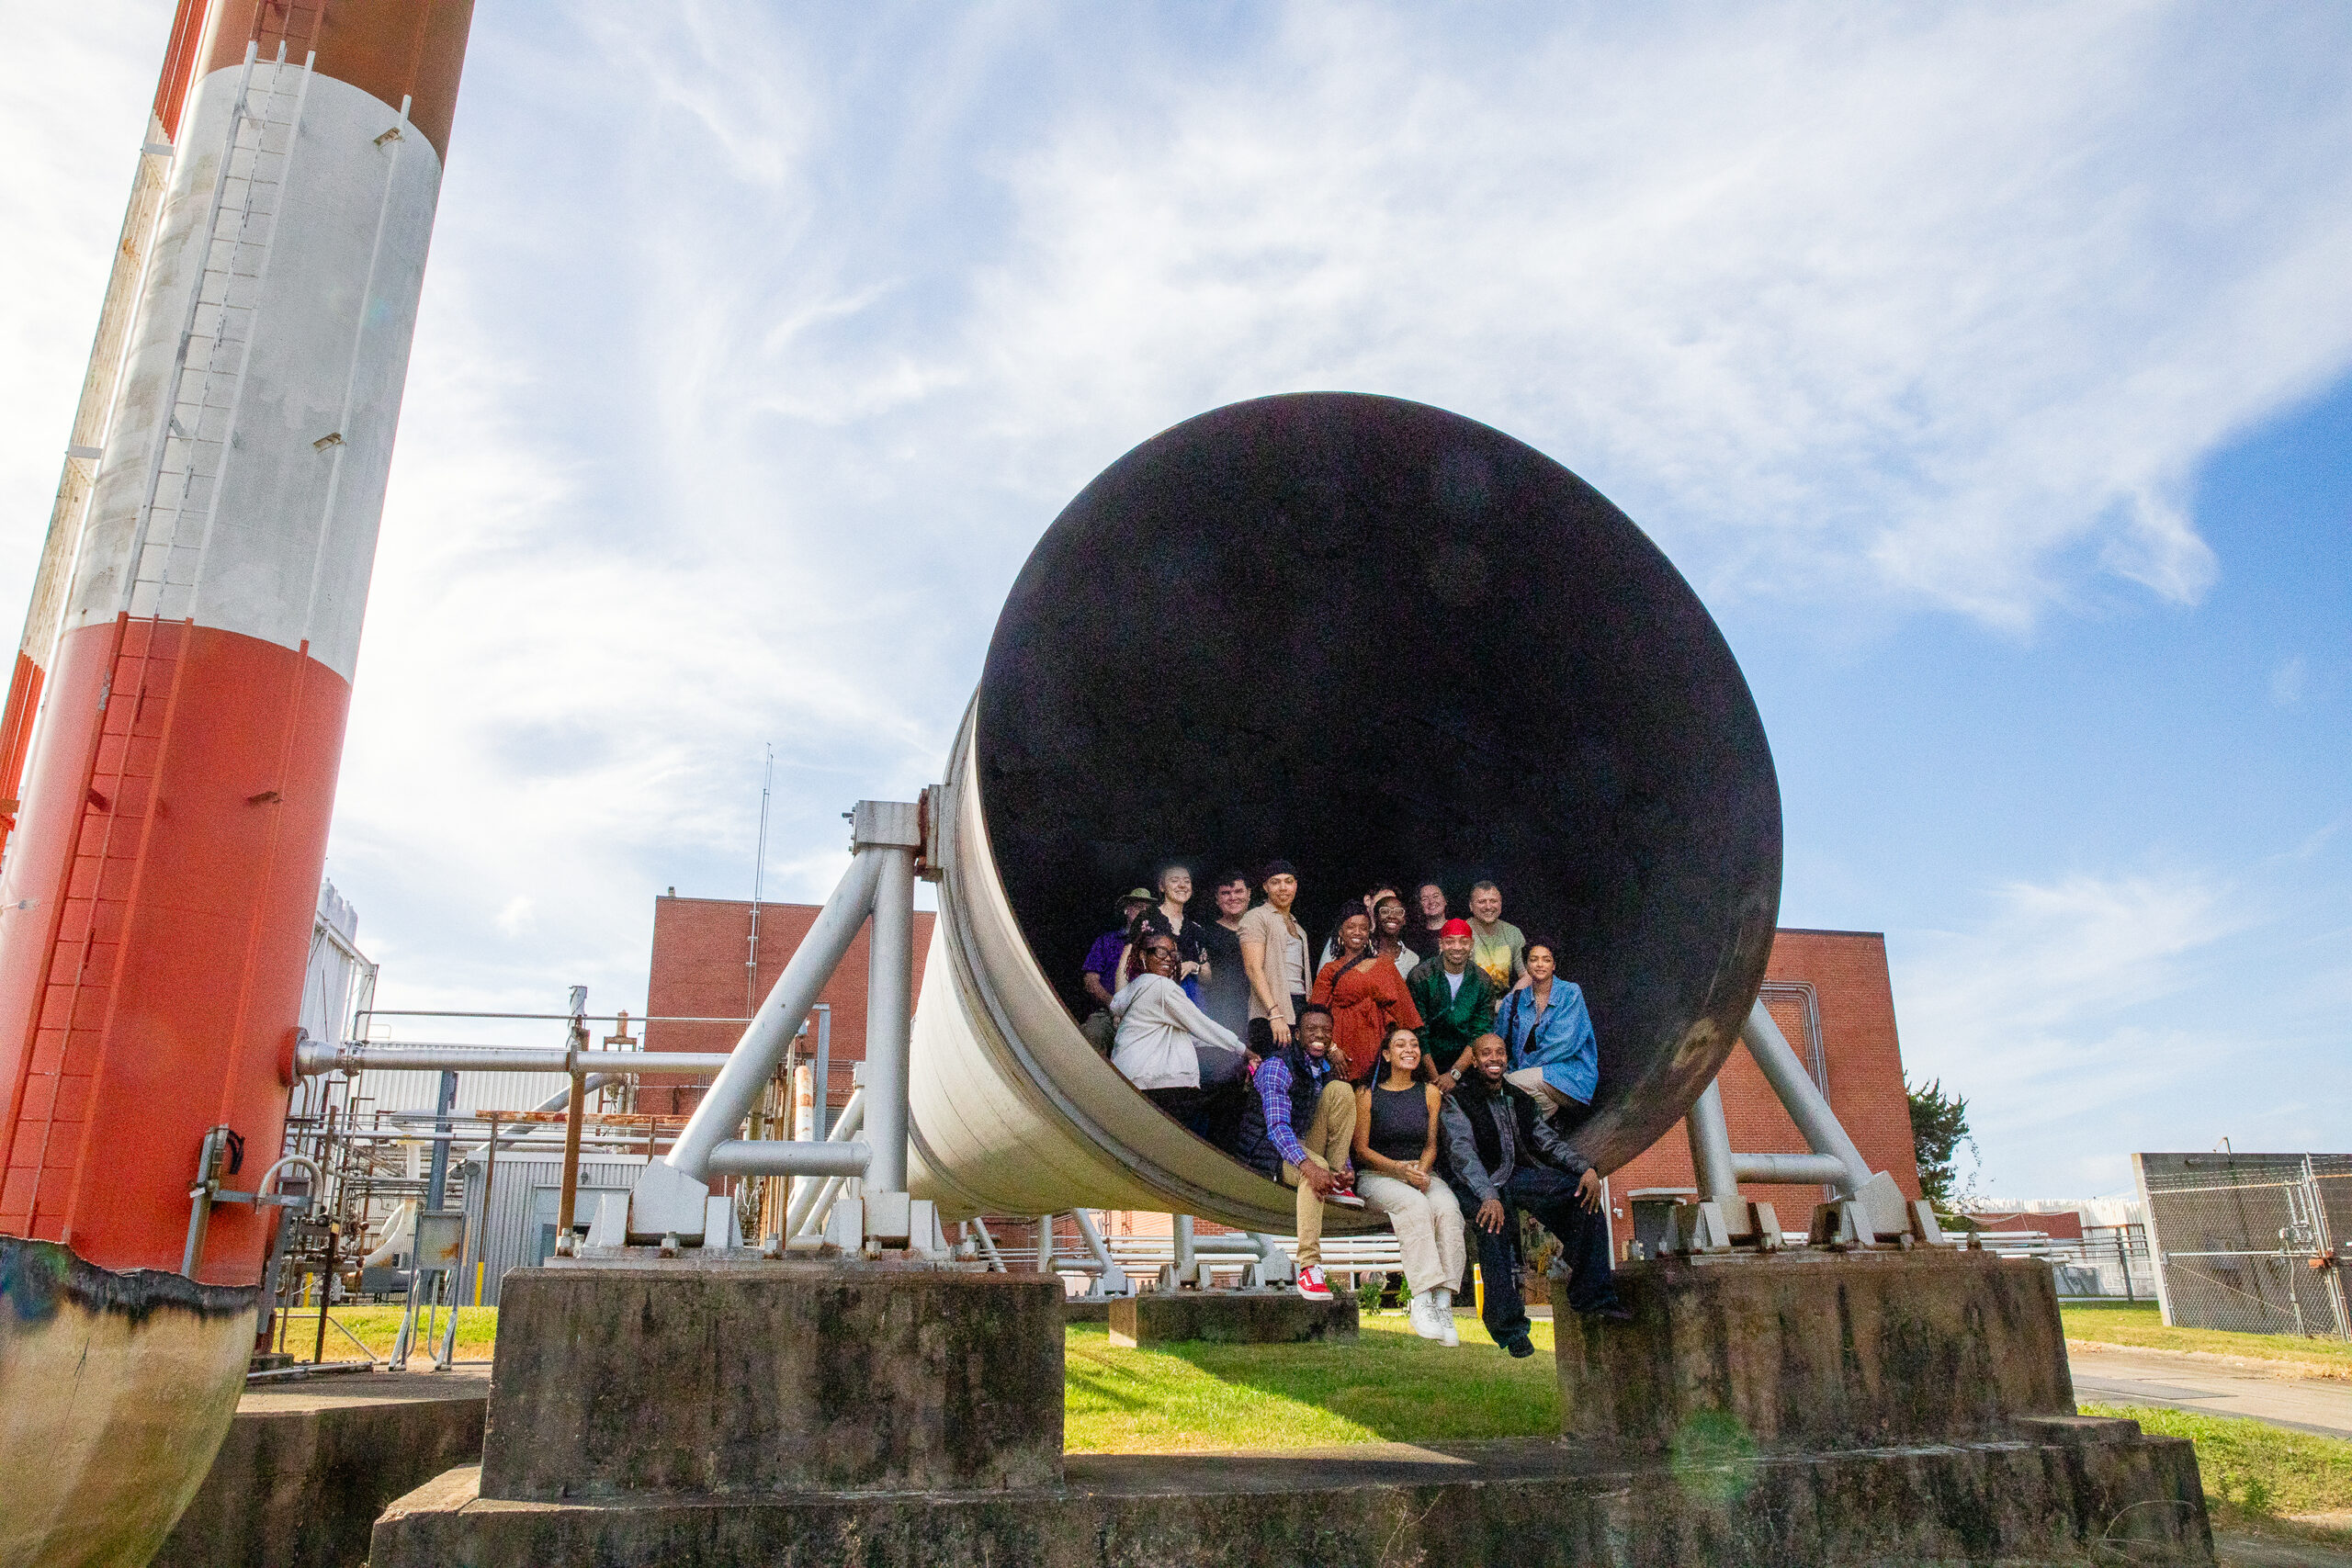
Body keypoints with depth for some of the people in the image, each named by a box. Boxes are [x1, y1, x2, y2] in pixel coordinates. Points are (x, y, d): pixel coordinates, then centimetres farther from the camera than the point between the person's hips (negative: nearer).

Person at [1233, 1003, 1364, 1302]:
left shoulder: (1328, 1070, 9)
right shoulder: (1277, 1067, -14)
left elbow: (1341, 1131, 12)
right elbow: (1277, 1126, -26)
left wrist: (1346, 1168, -9)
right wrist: (1307, 1165, -42)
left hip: (1308, 1146, 7)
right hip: (1271, 1151, -6)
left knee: (1341, 1089, -13)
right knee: (1316, 1166, -39)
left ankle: (1337, 1184, -14)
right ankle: (1309, 1266, -41)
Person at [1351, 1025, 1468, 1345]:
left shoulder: (1429, 1092, 14)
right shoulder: (1367, 1093, 4)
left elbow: (1432, 1143, 11)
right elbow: (1362, 1149, 0)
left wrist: (1421, 1169, -11)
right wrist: (1400, 1169, -15)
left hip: (1423, 1173, 3)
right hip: (1376, 1175, -3)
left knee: (1448, 1208, -31)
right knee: (1415, 1204, -35)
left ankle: (1443, 1303, -35)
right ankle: (1422, 1303, -38)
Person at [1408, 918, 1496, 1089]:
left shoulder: (1483, 982, 2)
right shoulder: (1420, 977, -6)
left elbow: (1480, 1036, -2)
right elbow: (1418, 1033, -9)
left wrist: (1453, 1074, -13)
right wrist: (1434, 1079, -16)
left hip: (1465, 1065, 3)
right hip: (1425, 1065, -3)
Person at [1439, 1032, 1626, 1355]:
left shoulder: (1519, 1099, 18)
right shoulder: (1458, 1101, -3)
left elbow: (1548, 1140, 12)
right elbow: (1462, 1152, -17)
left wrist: (1586, 1167, -8)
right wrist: (1489, 1196, -34)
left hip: (1517, 1175, 6)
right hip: (1476, 1184, -6)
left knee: (1586, 1192, -16)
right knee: (1495, 1223, -38)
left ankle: (1591, 1295, -13)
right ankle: (1509, 1327, -32)